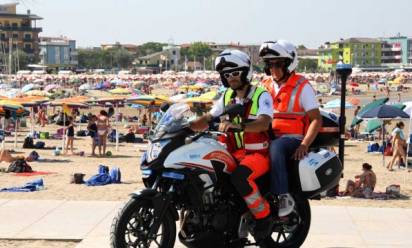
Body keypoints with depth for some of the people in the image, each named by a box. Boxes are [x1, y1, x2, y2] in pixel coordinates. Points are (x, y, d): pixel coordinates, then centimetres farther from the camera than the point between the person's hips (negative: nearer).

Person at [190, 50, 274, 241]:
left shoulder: (261, 95, -7)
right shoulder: (227, 96, 14)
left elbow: (264, 123, -25)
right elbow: (207, 119, 13)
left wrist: (238, 125, -42)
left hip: (258, 153, -7)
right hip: (234, 153, 7)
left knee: (239, 177, -35)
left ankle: (264, 216, -16)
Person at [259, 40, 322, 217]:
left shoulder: (302, 86, 2)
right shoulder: (265, 85, 17)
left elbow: (316, 119, -3)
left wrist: (304, 145, -18)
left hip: (294, 137, -5)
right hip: (269, 136, 5)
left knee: (275, 147, -38)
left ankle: (283, 196, -40)